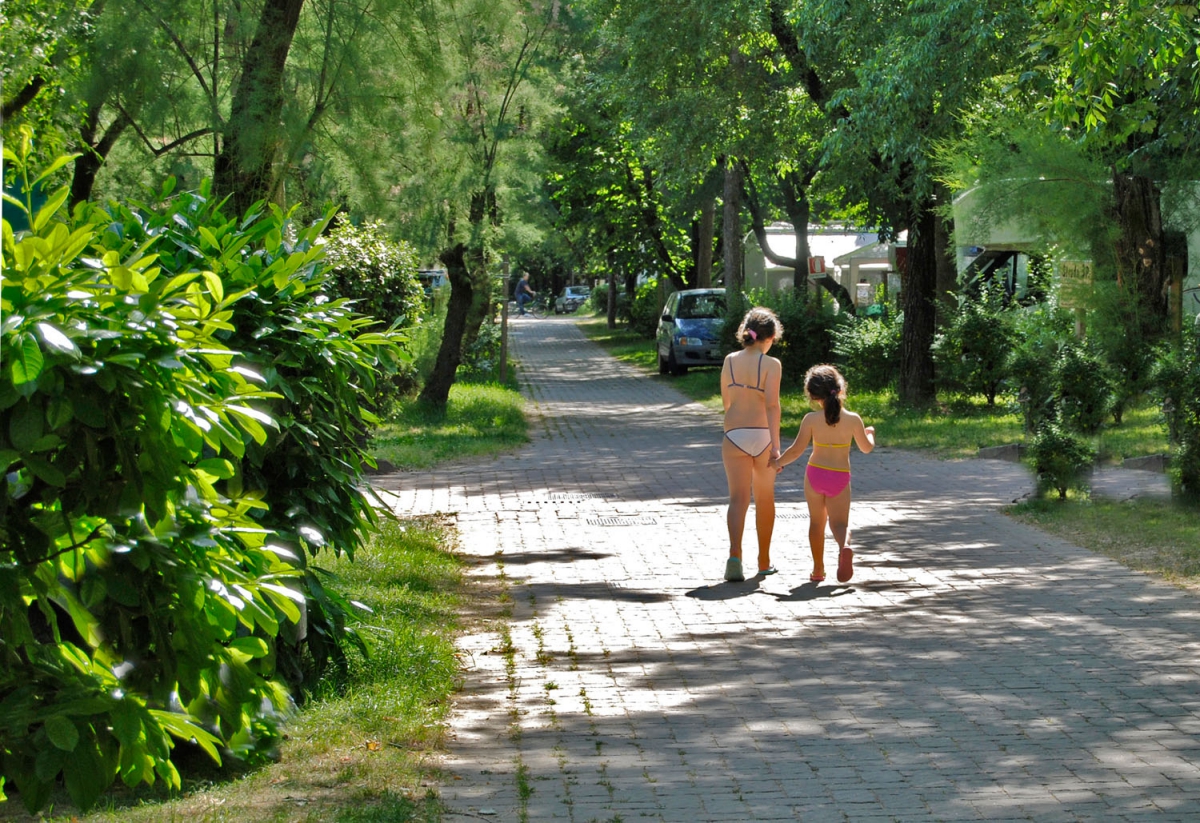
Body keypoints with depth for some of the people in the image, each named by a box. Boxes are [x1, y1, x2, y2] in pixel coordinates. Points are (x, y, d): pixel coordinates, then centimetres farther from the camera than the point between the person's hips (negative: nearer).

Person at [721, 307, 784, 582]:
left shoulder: (730, 361, 5)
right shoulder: (771, 364, -7)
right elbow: (772, 404, -16)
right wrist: (775, 445, -18)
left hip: (734, 435, 2)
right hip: (762, 435, -1)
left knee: (738, 498, -3)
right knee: (765, 499, 16)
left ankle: (735, 555, -26)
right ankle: (764, 562, 28)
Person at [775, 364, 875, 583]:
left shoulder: (811, 419, -10)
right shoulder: (853, 419, -7)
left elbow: (797, 450, -9)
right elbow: (866, 447, 6)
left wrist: (778, 463, 8)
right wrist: (869, 433, 28)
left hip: (815, 474, 0)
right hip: (840, 477, 0)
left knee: (816, 522, 15)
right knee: (839, 523, 4)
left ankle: (818, 569, 20)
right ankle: (845, 546, -30)